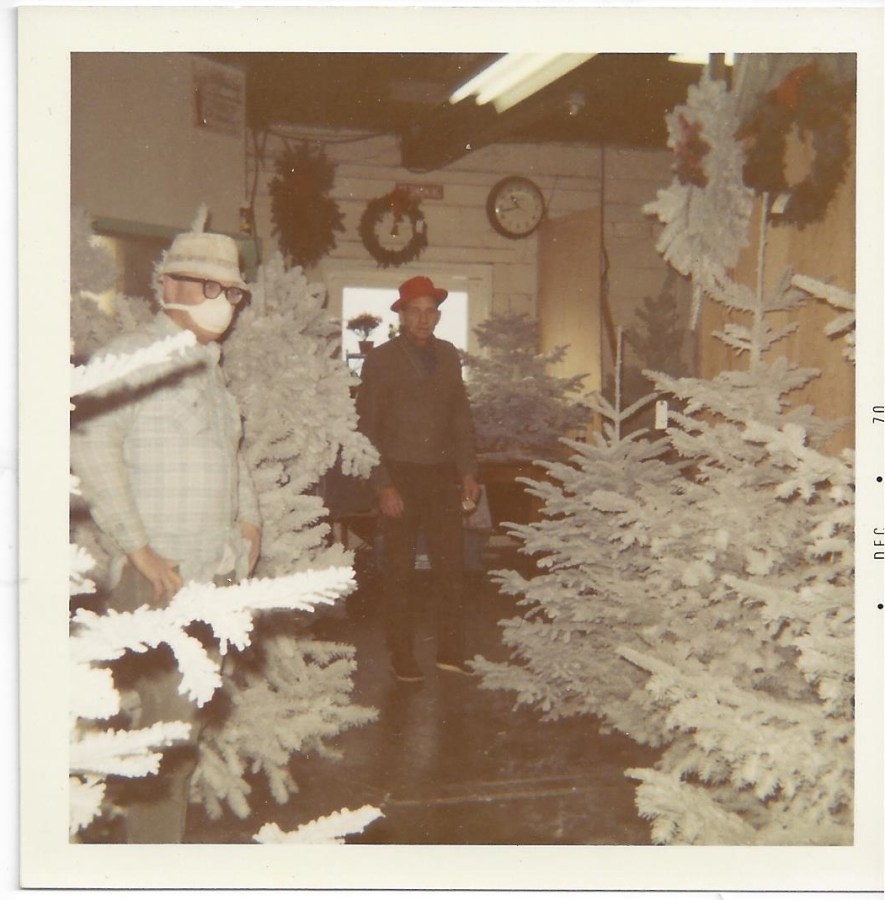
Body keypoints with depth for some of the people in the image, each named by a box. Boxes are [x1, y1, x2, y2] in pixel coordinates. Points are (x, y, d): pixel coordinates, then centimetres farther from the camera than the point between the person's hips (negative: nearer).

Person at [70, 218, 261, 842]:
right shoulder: (136, 354, -7)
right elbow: (92, 445, -17)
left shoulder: (210, 366, 18)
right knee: (171, 720, -8)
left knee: (183, 718, 15)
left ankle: (166, 831, 30)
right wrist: (139, 549, -19)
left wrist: (249, 519, 16)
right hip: (159, 576, -8)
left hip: (215, 575, 8)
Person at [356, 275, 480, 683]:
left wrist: (467, 470, 9)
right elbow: (367, 428, -4)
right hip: (399, 477, -3)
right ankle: (402, 657, 14)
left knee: (453, 567, 0)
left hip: (441, 476, 3)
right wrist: (383, 485, -10)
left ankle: (451, 651, 12)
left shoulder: (448, 355, 10)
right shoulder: (381, 360, -2)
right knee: (399, 571, 4)